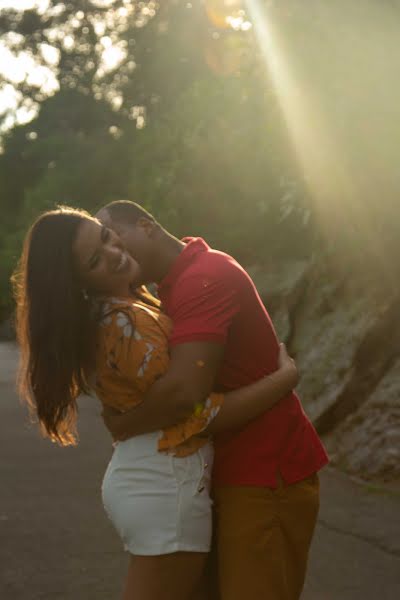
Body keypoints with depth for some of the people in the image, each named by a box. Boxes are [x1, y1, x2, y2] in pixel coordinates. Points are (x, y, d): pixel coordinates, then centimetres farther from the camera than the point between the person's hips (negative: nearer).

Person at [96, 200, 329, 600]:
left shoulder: (203, 277, -21)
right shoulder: (181, 281, 15)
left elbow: (186, 388, -33)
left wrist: (122, 426, -17)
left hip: (266, 476, -10)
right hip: (234, 471, 10)